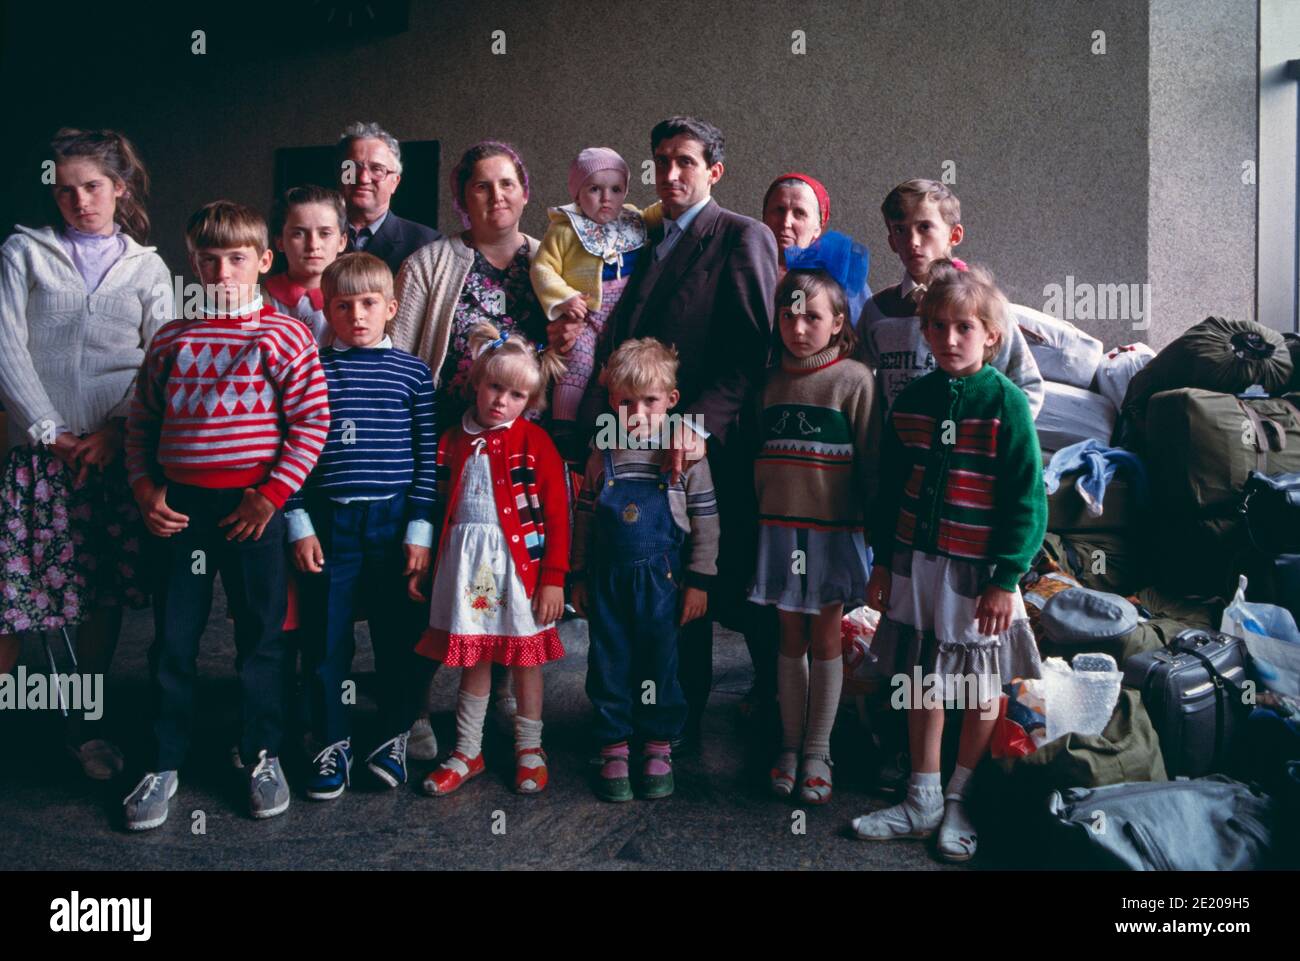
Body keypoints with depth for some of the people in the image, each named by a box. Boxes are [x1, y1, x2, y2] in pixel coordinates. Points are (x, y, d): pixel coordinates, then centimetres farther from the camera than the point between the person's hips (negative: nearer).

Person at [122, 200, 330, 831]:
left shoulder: (283, 335, -2)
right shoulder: (171, 339, 9)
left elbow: (312, 421, -7)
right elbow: (142, 421, 13)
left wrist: (271, 494, -12)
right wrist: (145, 488, 0)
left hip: (251, 505, -3)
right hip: (179, 506, 3)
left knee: (260, 634, 8)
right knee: (173, 638, 8)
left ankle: (262, 756, 25)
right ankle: (164, 764, 22)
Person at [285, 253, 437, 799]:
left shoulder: (412, 373, 4)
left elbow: (427, 457, 2)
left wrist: (420, 530, -4)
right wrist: (300, 525, -3)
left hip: (394, 520, 0)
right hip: (328, 521, 0)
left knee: (398, 635, 6)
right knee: (326, 636, 6)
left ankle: (395, 736, 24)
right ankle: (333, 742, 21)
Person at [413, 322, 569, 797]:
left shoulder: (535, 443, -5)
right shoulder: (452, 442, 6)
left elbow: (556, 514, -7)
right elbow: (440, 509, 11)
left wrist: (553, 578, -11)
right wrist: (430, 561, 7)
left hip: (520, 560, -3)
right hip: (466, 562, 3)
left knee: (524, 659, 9)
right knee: (472, 658, 12)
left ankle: (529, 749, 25)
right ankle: (468, 752, 26)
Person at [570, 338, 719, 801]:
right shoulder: (603, 455, 4)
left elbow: (704, 519, -1)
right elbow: (584, 516, 9)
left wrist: (699, 580, -3)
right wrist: (579, 576, 9)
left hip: (661, 577, -2)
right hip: (607, 577, 2)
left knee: (659, 663, 7)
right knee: (609, 663, 8)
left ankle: (659, 747, 23)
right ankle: (614, 747, 21)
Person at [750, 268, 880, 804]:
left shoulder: (853, 379, -6)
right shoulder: (772, 381, 7)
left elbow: (870, 462, -5)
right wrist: (760, 520, 13)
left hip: (832, 531, -3)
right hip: (780, 528, 4)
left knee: (825, 639, 7)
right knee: (791, 639, 11)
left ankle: (818, 751, 18)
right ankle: (789, 745, 22)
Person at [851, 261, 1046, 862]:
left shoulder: (1006, 402, -9)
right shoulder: (911, 401, 5)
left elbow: (1025, 498, -10)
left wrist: (1006, 579, -13)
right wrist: (883, 561, 10)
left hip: (979, 572, -4)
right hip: (915, 564, 4)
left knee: (981, 689, 9)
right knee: (922, 683, 13)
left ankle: (960, 802, 27)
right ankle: (922, 802, 26)